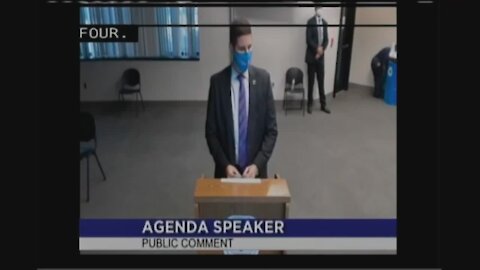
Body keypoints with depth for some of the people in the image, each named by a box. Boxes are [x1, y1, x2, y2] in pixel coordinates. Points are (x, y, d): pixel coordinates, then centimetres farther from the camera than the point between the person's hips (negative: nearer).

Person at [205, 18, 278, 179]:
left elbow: (271, 130, -3)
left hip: (255, 168, 1)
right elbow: (211, 132, -3)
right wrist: (225, 165, -13)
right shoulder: (217, 81, -7)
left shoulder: (263, 78, -5)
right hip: (227, 168, -1)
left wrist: (257, 164, -13)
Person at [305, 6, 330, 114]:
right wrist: (317, 48, -17)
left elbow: (326, 39, 8)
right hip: (311, 56, -4)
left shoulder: (325, 22, 9)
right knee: (311, 81, 2)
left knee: (321, 81, 8)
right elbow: (308, 39, -12)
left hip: (321, 56, 4)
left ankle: (323, 104, 16)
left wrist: (321, 50, -6)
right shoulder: (310, 22, -6)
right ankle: (309, 104, 13)